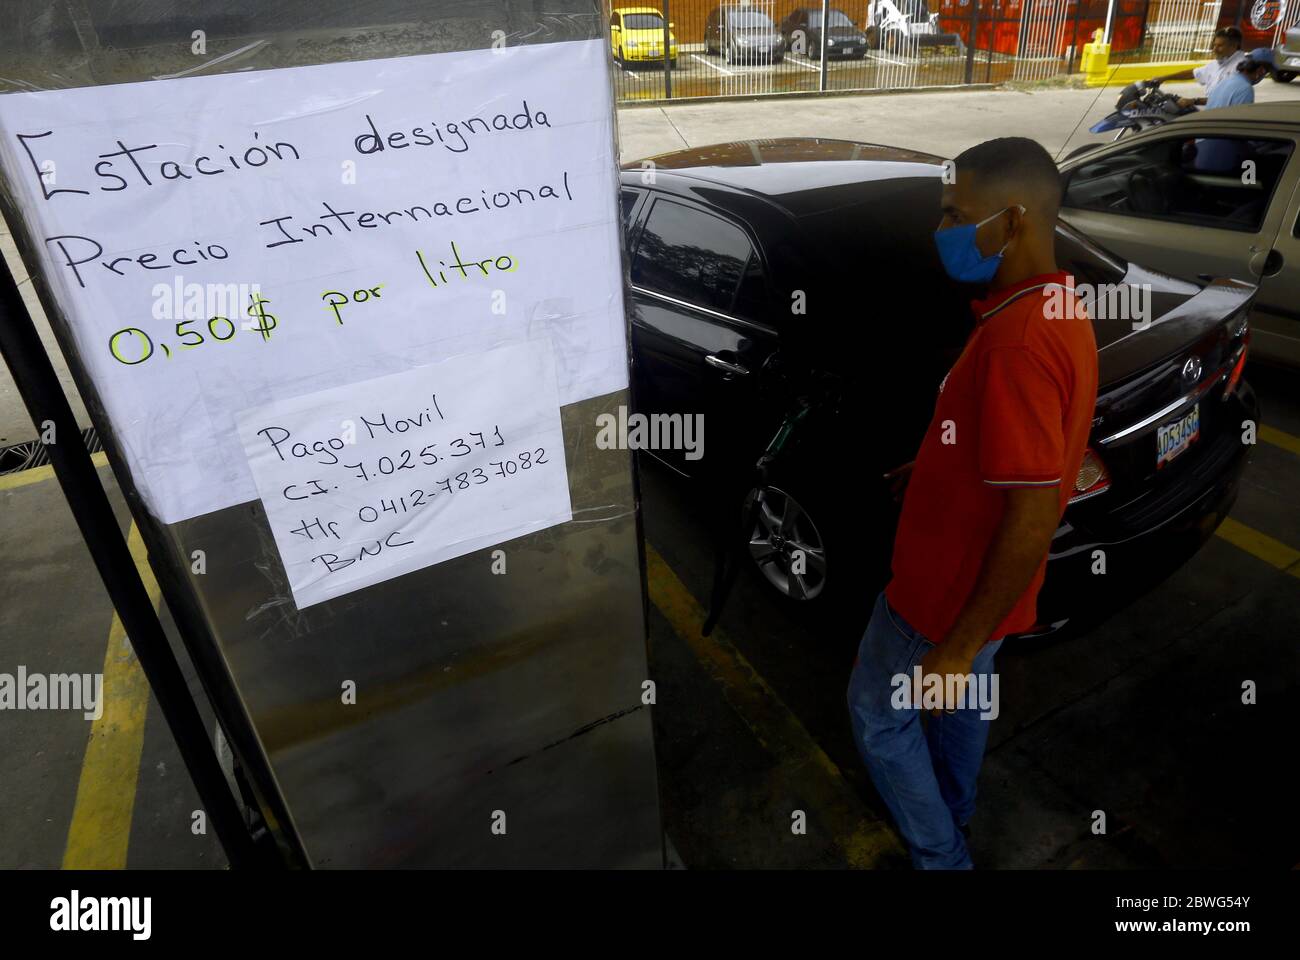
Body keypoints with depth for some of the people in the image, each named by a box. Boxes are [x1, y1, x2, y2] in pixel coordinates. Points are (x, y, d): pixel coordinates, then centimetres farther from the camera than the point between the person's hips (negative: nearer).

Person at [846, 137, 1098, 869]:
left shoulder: (1018, 338, -31)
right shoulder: (1057, 311, 1)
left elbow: (1034, 519, -30)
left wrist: (958, 646, -24)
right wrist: (922, 468, 19)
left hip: (951, 590, -9)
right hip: (977, 578, 9)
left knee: (879, 715, 13)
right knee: (966, 700, 28)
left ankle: (941, 856, 33)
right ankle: (952, 812, 53)